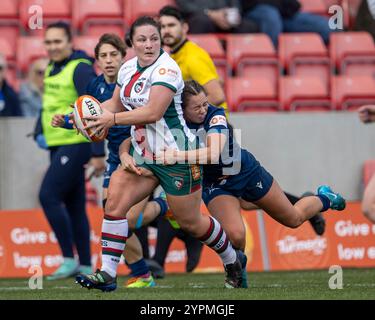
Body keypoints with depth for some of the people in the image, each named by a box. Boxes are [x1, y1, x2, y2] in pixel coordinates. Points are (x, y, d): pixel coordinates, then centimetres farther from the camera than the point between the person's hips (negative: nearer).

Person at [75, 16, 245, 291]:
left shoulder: (166, 68, -19)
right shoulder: (128, 69, 5)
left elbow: (153, 112, -27)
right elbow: (116, 104, 18)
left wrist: (112, 119, -26)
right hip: (141, 155, 7)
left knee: (190, 222, 5)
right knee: (114, 204, -11)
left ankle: (233, 261, 31)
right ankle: (107, 274, -9)